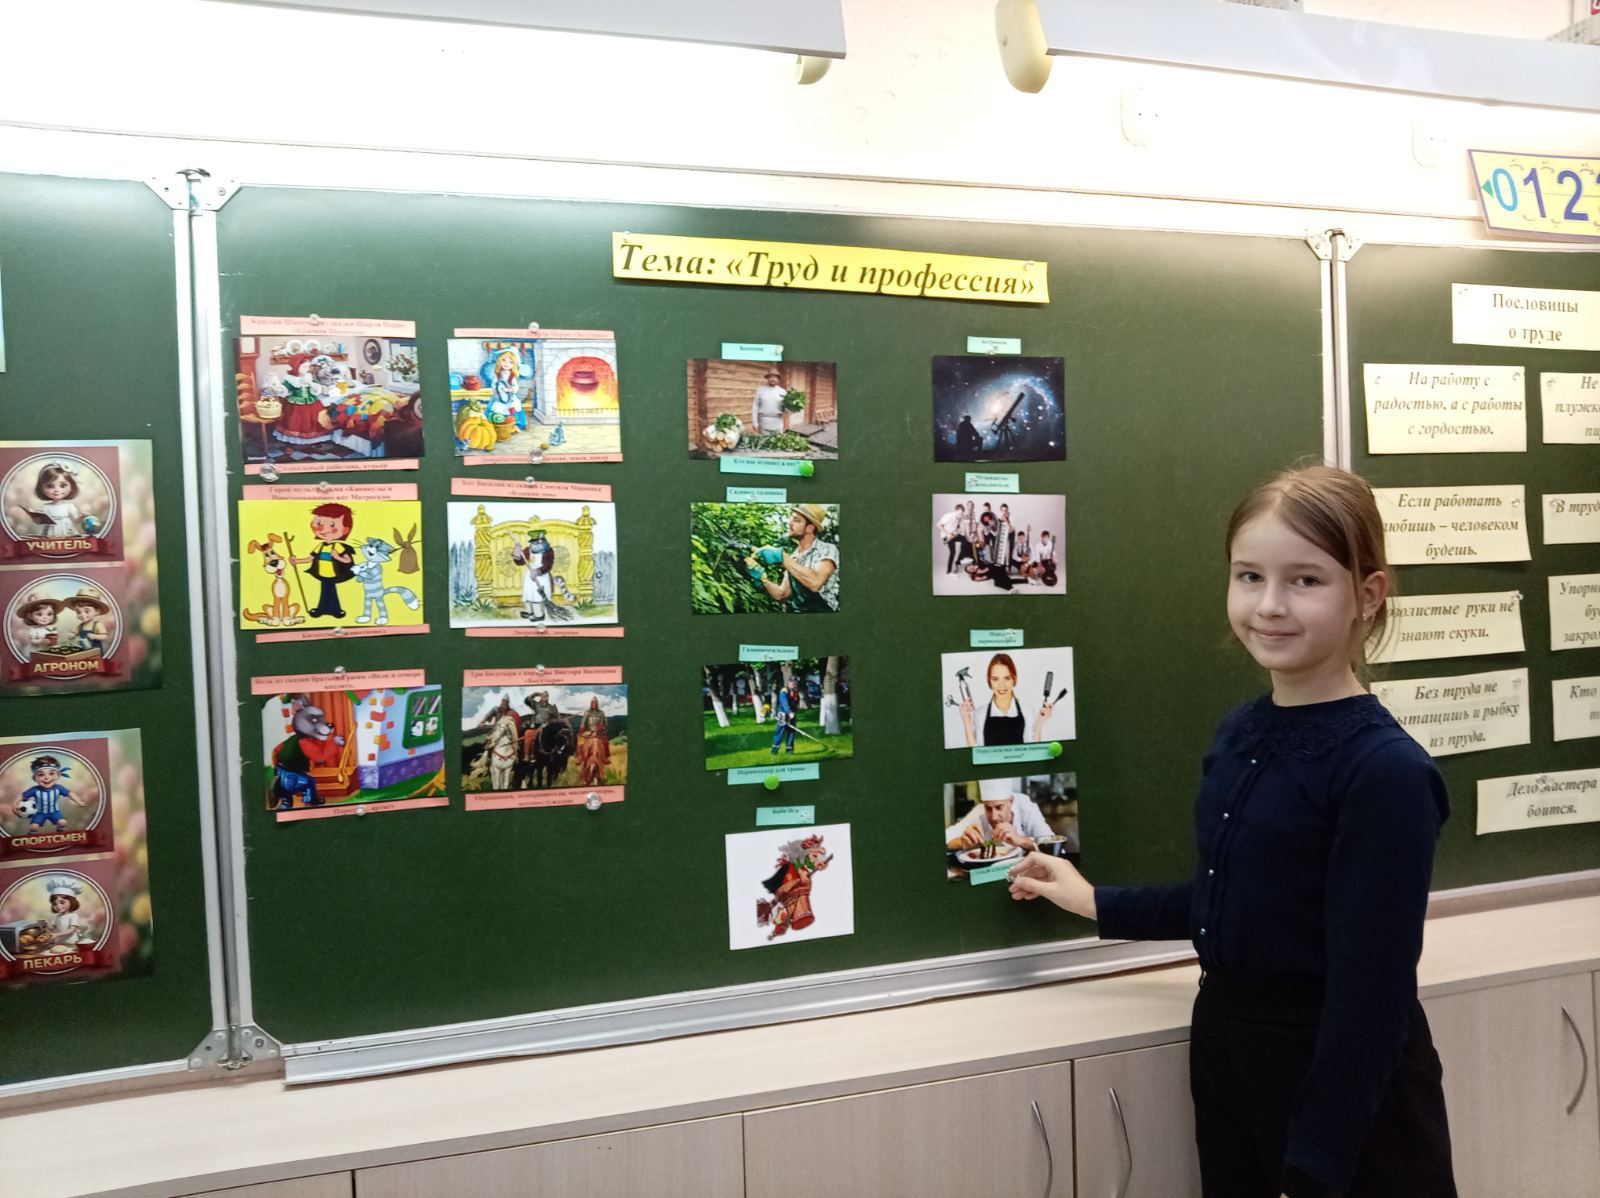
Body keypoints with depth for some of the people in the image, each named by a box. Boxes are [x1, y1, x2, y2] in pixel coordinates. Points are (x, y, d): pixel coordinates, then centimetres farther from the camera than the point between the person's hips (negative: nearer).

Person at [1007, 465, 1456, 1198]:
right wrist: (1095, 904, 21)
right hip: (1227, 1050, 7)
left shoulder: (1387, 769, -22)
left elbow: (1372, 996, -21)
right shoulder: (1238, 734, 0)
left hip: (1349, 1093, -7)